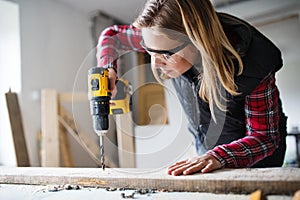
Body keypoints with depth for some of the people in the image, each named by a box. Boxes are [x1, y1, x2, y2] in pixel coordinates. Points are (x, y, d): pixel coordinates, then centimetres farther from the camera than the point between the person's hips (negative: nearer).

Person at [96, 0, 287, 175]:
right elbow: (112, 35, -6)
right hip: (205, 147, 4)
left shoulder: (252, 62, -35)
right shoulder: (165, 39, -24)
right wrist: (107, 69, -26)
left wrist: (218, 157, -45)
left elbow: (265, 137, -26)